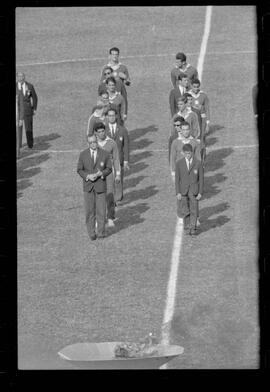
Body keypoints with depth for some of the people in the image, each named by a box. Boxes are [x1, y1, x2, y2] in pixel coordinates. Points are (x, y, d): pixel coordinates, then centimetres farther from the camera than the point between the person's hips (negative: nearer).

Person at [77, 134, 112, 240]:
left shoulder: (105, 154, -3)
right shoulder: (83, 155, 0)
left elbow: (109, 169, 2)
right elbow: (79, 170, 3)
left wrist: (100, 174, -17)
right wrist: (88, 176, -14)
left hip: (100, 185, -1)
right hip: (88, 186, 1)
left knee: (101, 209, -2)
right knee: (89, 210, 3)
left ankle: (101, 232, 8)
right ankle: (92, 233, 11)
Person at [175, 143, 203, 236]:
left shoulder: (198, 163, -4)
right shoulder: (179, 163, -2)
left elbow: (201, 179, 0)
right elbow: (177, 179, 0)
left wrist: (200, 193, -4)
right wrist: (178, 192, -6)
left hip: (194, 190, -1)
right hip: (183, 190, 1)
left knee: (194, 210, -3)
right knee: (185, 211, 4)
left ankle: (193, 228, 0)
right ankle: (187, 228, 15)